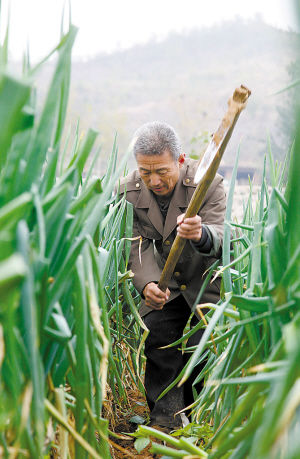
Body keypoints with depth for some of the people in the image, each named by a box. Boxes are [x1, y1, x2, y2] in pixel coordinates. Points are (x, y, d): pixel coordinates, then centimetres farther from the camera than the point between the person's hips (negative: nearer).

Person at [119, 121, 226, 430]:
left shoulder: (207, 182, -24)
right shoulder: (128, 190, -13)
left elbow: (218, 237, -34)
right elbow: (137, 246, -13)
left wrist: (200, 234, -59)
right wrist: (147, 284, -32)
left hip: (207, 278, -3)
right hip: (164, 280, 3)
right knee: (157, 340, -4)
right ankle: (165, 420, 10)